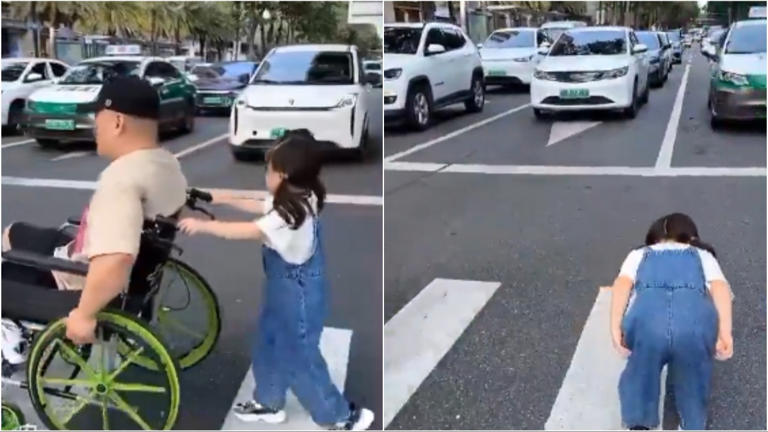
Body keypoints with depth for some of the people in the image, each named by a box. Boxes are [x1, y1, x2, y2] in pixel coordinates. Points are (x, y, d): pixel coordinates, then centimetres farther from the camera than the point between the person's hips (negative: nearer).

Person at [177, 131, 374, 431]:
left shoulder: (292, 212, -31)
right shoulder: (295, 199, -1)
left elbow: (248, 232, -33)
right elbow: (260, 208, 16)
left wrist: (202, 225, -27)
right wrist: (224, 199, 14)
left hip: (297, 292, -10)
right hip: (285, 286, 10)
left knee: (300, 358, 3)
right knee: (268, 346, 23)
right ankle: (268, 402, 42)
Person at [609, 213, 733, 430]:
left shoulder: (639, 254, 36)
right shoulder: (703, 255, 37)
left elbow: (623, 283, 14)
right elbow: (720, 286, 16)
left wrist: (615, 328, 4)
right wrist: (725, 332, 4)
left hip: (646, 317, 0)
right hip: (696, 319, 0)